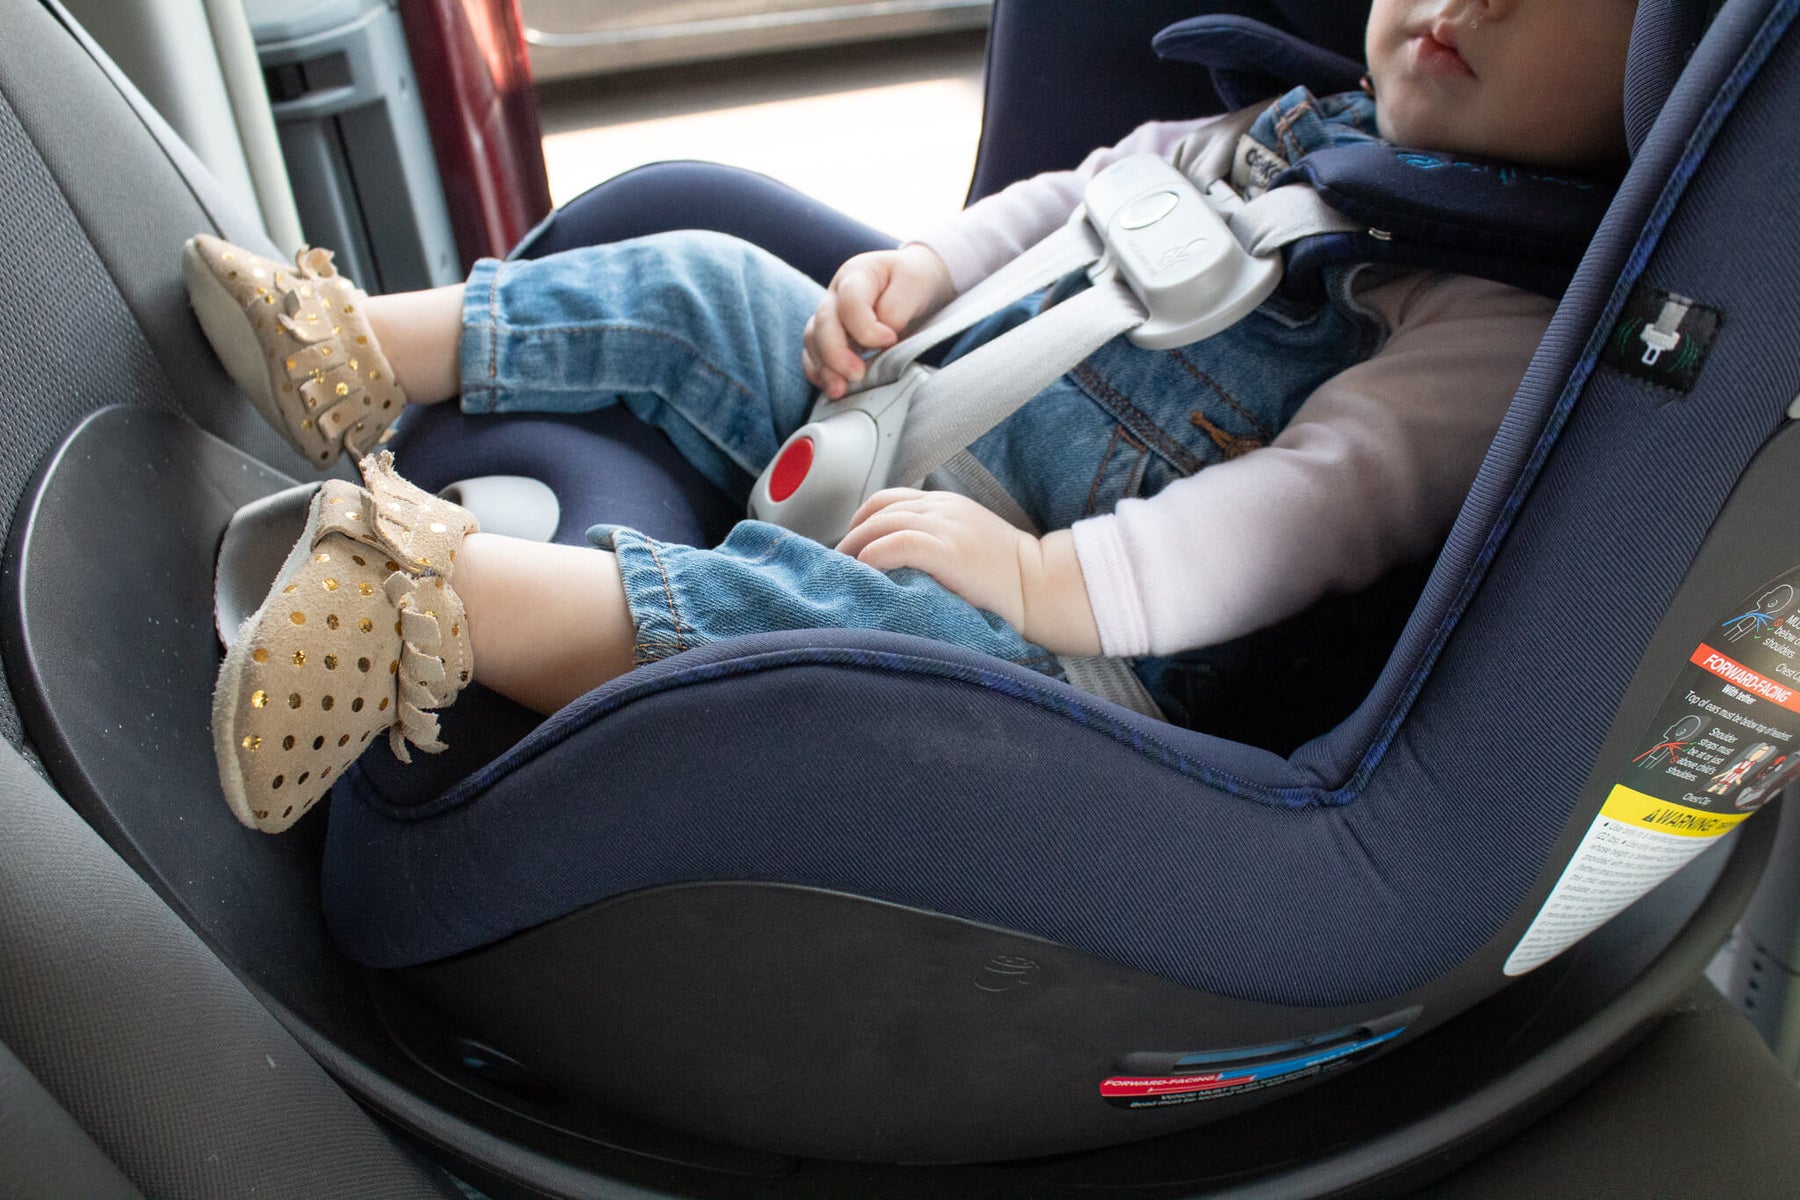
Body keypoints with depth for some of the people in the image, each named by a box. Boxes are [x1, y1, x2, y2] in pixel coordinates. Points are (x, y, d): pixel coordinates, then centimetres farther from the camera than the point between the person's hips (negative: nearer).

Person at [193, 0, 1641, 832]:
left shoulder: (1508, 324, -9)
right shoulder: (1270, 134, 15)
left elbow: (1327, 499, -23)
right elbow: (1068, 201, 23)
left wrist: (1044, 576, -34)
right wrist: (923, 266, 4)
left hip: (1080, 622, -7)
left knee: (924, 627, -40)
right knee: (705, 286, 1)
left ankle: (443, 590, -46)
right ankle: (361, 352, 0)